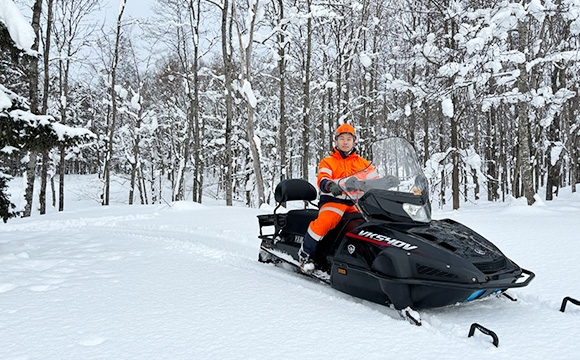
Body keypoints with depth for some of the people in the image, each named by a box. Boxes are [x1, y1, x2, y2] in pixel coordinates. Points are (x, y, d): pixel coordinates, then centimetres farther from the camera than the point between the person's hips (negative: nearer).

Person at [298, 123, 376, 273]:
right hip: (333, 200, -3)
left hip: (356, 202, 3)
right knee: (325, 221, -34)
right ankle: (305, 255, -18)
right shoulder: (327, 162, 12)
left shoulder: (362, 163, 21)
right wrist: (330, 185, -30)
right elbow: (322, 180, -6)